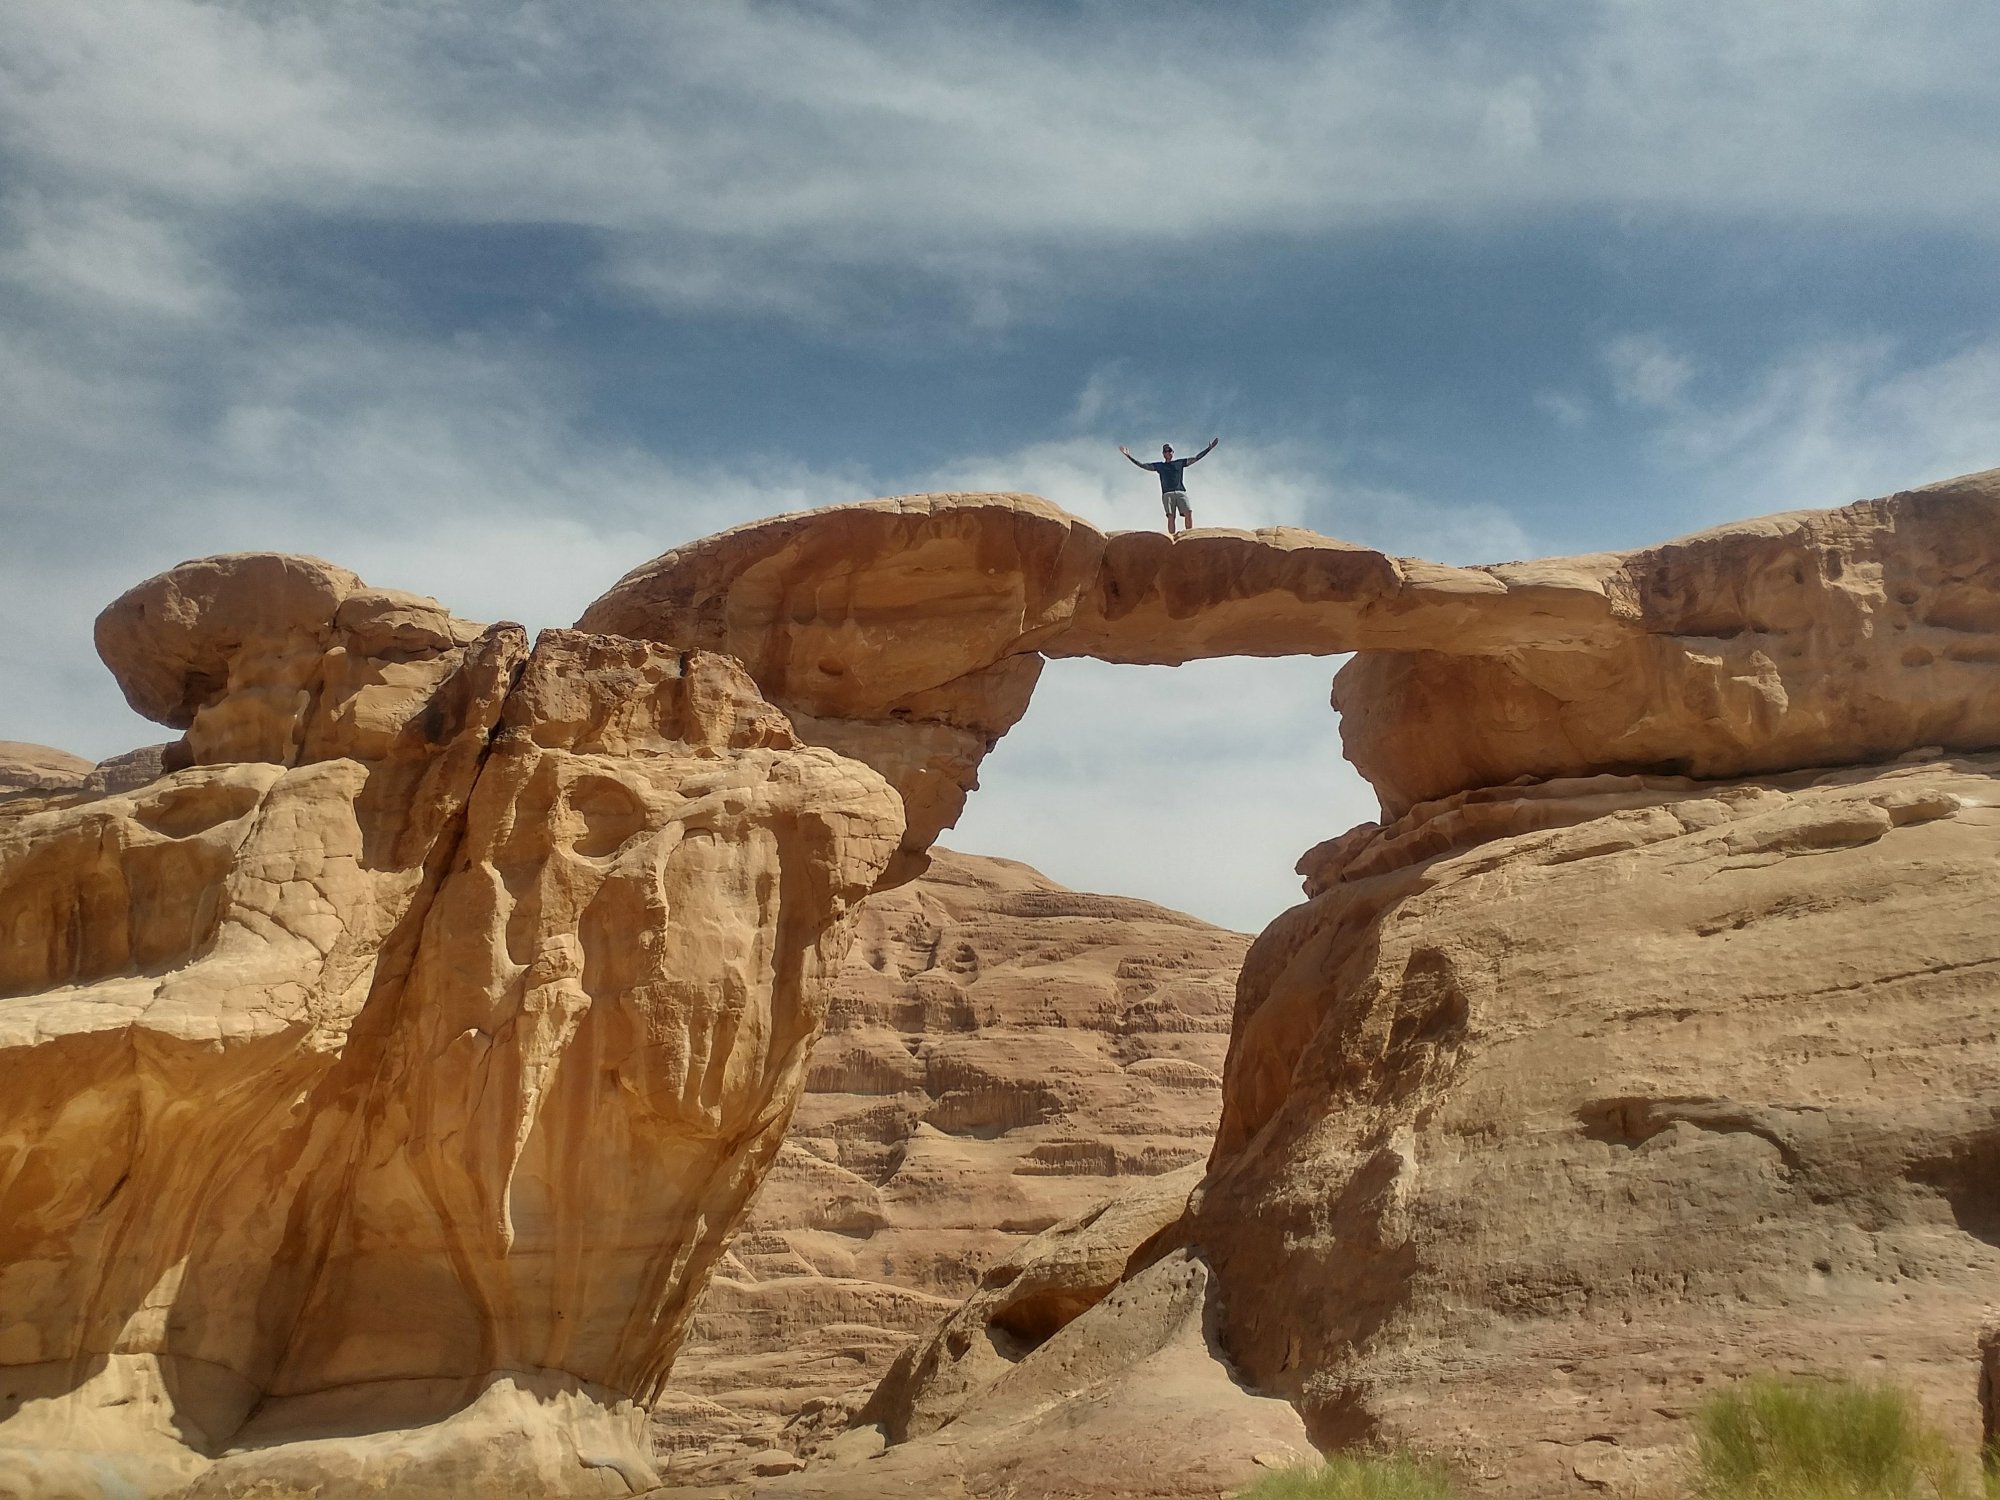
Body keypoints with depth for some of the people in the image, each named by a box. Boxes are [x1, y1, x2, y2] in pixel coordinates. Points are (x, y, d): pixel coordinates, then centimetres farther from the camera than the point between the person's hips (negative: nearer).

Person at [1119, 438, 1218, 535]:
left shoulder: (1180, 463, 21)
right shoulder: (1159, 466, 19)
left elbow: (1196, 458, 19)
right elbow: (1142, 465, 17)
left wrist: (1209, 448, 14)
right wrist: (1128, 456, 11)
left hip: (1181, 492, 1)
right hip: (1167, 494, -1)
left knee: (1188, 514, -17)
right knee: (1171, 517, -15)